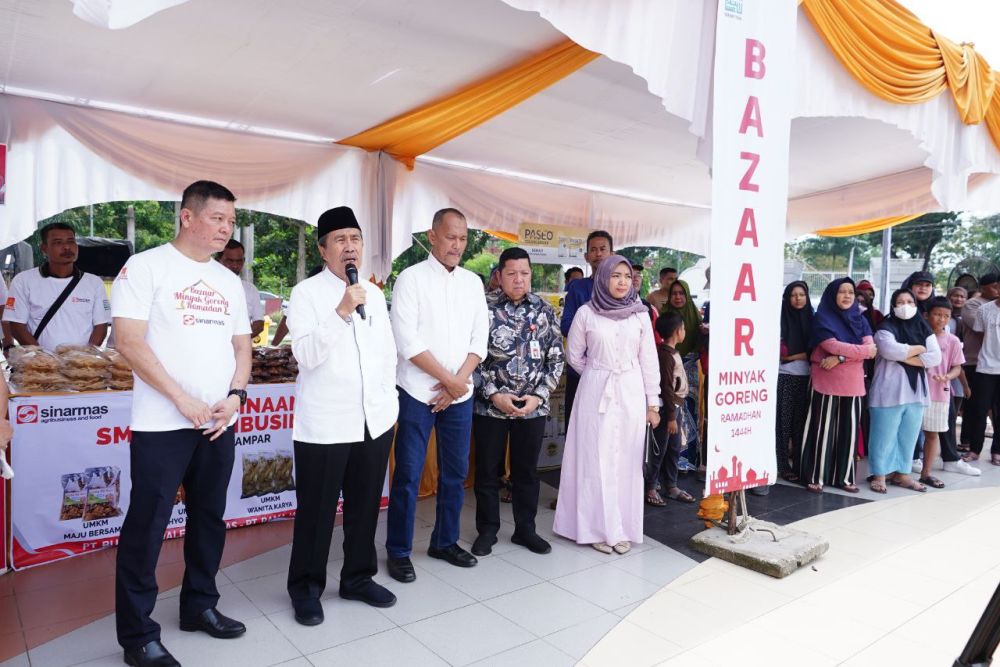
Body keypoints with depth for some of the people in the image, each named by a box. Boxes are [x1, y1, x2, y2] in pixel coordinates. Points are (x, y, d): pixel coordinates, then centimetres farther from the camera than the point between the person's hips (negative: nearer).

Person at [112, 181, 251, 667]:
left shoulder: (229, 281, 12)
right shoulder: (145, 267, -5)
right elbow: (130, 342, -12)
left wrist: (235, 396, -4)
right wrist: (182, 400, -15)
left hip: (219, 423, 6)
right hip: (162, 424, -6)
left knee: (209, 518, 14)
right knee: (146, 527, 2)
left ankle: (199, 606, 31)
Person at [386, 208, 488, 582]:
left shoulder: (473, 282, 9)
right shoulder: (411, 279, -6)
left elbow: (479, 340, 6)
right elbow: (408, 342, -13)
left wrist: (458, 382, -7)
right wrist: (448, 380, -11)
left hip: (460, 393, 5)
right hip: (418, 392, -5)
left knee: (456, 472, 12)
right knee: (408, 475, 1)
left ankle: (445, 542, 29)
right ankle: (398, 552, 17)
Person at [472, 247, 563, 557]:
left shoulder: (544, 310, 3)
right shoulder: (484, 306, -5)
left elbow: (556, 358, 5)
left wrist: (539, 396, -6)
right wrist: (493, 395, -13)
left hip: (533, 407, 2)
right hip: (489, 406, -2)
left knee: (527, 470, 14)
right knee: (488, 470, 10)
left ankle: (525, 529, 30)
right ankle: (487, 530, 27)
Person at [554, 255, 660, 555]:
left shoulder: (640, 314, 2)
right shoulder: (586, 313, -3)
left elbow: (649, 360, 4)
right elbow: (574, 354, 7)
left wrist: (653, 403, 3)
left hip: (630, 394, 2)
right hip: (596, 394, -1)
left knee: (626, 461, 6)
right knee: (597, 460, 1)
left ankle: (623, 529, 17)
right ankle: (599, 528, 12)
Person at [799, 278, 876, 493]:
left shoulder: (859, 319, 12)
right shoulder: (822, 318, -2)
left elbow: (871, 347, -2)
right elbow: (833, 346, -15)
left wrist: (840, 358, -15)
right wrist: (862, 350, -5)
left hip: (853, 383, 5)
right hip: (827, 382, -4)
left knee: (849, 430, 5)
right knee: (823, 429, -2)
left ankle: (844, 477, 15)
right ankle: (815, 477, 5)